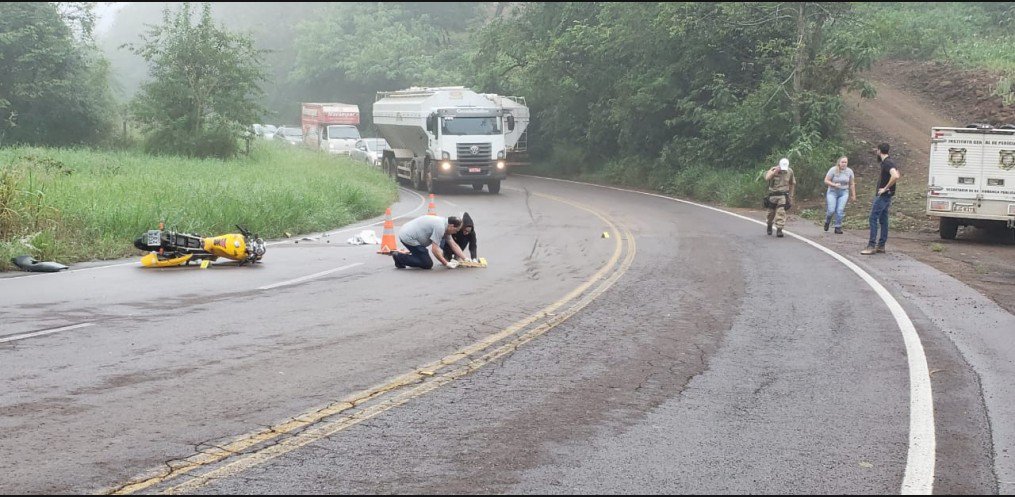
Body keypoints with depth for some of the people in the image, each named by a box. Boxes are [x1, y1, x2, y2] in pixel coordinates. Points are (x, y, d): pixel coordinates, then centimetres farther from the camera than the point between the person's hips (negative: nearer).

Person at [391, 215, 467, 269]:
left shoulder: (444, 225, 11)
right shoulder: (440, 228, -20)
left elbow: (454, 246, 16)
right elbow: (435, 250, -21)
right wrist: (447, 264, -13)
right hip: (408, 237, -11)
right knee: (427, 264, -8)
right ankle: (399, 257, -6)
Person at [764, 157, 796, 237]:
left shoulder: (790, 172, 0)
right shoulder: (773, 170, -9)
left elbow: (792, 184, 15)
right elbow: (767, 178, -28)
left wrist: (791, 195, 16)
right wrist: (775, 171, -32)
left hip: (783, 196, 0)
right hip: (773, 195, 0)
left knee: (781, 212, -15)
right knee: (771, 212, 13)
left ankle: (779, 229, -15)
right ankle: (769, 226, 39)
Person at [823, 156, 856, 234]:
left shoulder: (849, 171, 1)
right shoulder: (833, 170, -9)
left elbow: (852, 184, 9)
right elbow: (826, 181, -8)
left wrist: (853, 195, 10)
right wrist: (834, 185, -23)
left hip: (843, 193, 2)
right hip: (832, 192, -2)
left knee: (840, 211, -9)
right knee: (831, 210, -9)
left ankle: (838, 228, 0)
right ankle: (827, 222, 22)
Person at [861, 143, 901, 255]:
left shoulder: (887, 163, -18)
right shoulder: (889, 161, 13)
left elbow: (895, 176, -34)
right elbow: (898, 175, 29)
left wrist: (886, 188, -25)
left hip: (883, 195, -10)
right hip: (885, 196, 10)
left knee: (873, 219, -10)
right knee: (883, 220, 12)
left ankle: (871, 246, -13)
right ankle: (881, 246, 16)